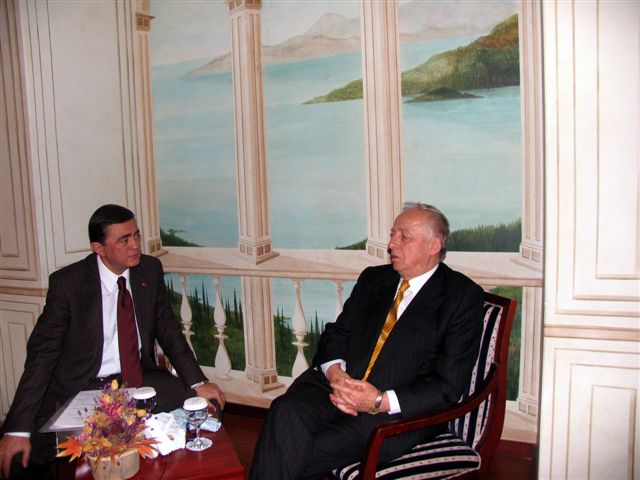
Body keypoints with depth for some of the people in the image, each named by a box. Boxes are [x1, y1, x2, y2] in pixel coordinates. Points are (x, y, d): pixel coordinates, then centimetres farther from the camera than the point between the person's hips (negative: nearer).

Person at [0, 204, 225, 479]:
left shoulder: (150, 270, -3)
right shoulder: (67, 282, -14)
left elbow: (167, 330, 5)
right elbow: (42, 352, -13)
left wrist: (197, 383, -4)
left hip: (139, 378, 3)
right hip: (80, 387, -3)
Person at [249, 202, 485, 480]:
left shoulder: (463, 297, -2)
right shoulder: (373, 278, 16)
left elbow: (448, 386, -7)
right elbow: (337, 332, 14)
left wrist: (381, 401, -18)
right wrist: (334, 372, -9)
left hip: (397, 413, -4)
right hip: (339, 385, 5)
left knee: (295, 456, -24)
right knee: (286, 412, -27)